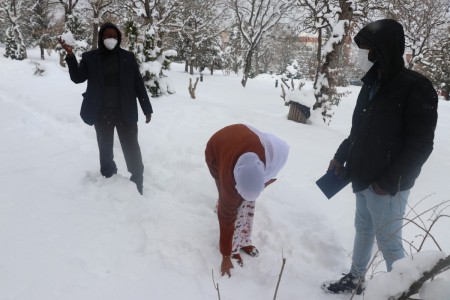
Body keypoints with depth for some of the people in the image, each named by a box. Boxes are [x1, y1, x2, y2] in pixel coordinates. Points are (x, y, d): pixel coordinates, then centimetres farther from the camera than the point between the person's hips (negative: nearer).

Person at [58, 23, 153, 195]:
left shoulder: (127, 57, 0)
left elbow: (138, 84, 1)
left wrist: (147, 109, 0)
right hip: (102, 113, 1)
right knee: (105, 148, 11)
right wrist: (70, 55, -15)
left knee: (131, 147, 3)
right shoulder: (90, 57, 2)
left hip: (125, 112, -1)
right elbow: (77, 78, -2)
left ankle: (137, 183, 15)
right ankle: (108, 180, 26)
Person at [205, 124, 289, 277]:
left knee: (248, 200, 4)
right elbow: (226, 218, -25)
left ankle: (243, 241, 23)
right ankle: (232, 248, 11)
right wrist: (226, 256, -14)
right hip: (216, 151, -4)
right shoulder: (230, 180, -39)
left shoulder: (276, 152, -37)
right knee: (230, 205, -11)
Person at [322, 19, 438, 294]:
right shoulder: (372, 83, 9)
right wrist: (341, 156, 12)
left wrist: (391, 180, -17)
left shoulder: (416, 88, -14)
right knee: (364, 230, 19)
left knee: (388, 240, 3)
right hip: (364, 178, 8)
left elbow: (420, 144, -16)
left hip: (387, 185, -7)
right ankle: (355, 280, 36)